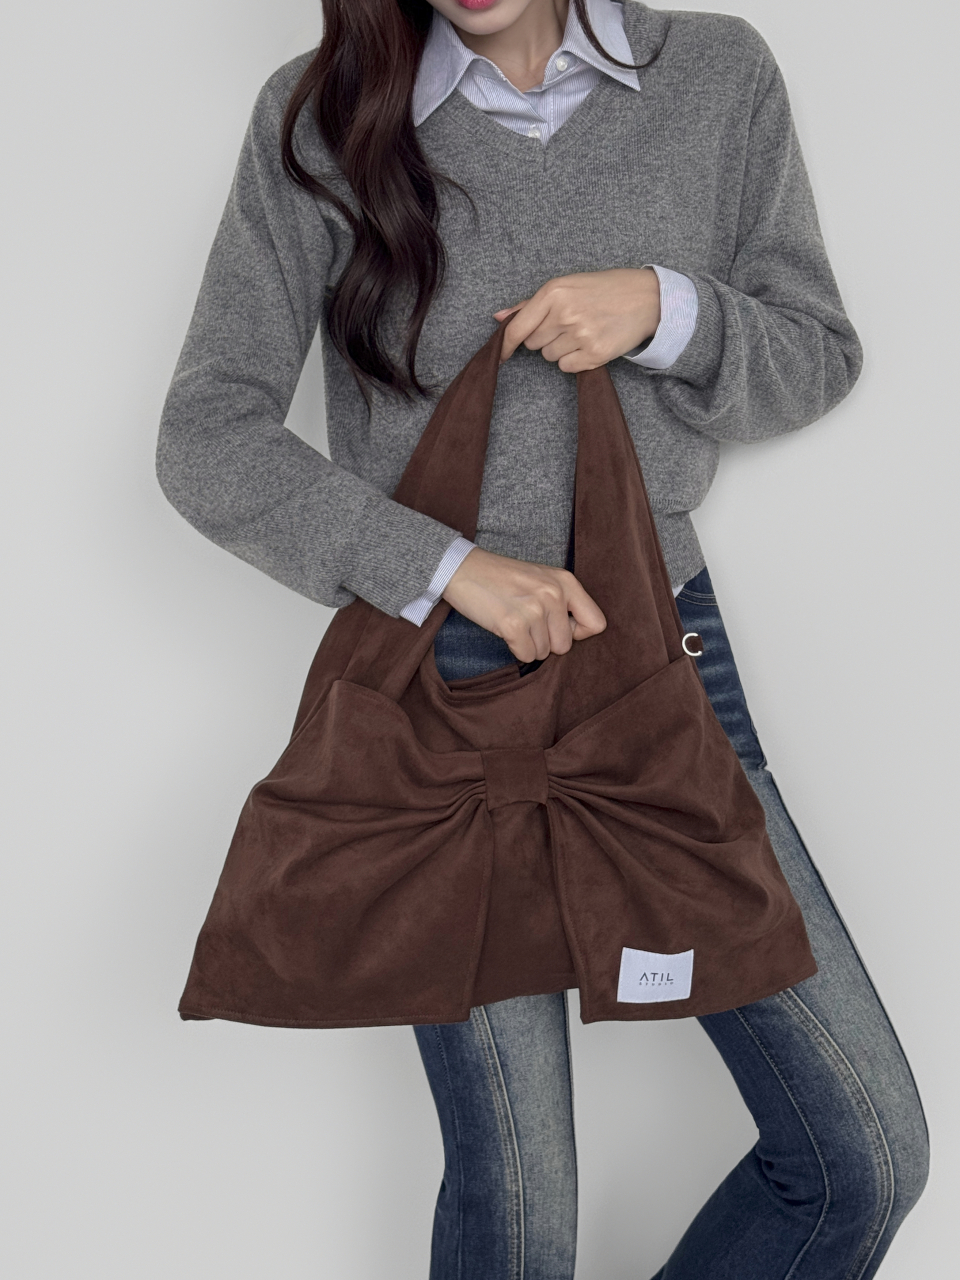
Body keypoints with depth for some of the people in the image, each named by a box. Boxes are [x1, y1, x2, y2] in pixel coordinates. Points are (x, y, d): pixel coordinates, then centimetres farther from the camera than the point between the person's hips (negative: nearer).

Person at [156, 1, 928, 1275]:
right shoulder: (321, 117, -2)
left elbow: (819, 357, 9)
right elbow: (205, 438, -5)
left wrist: (666, 307, -12)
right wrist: (447, 566, -17)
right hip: (441, 670, -2)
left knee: (870, 1149, 4)